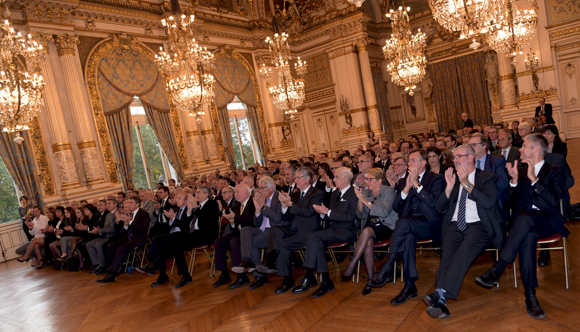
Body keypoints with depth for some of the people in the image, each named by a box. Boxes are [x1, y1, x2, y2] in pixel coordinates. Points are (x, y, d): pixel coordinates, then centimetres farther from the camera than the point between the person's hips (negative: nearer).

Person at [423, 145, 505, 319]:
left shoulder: (487, 178, 11)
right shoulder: (453, 177, 22)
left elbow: (489, 202, -10)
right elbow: (440, 208, 14)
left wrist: (466, 184, -11)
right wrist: (449, 187, 0)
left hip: (478, 225, -3)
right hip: (455, 225, 3)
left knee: (465, 250, -34)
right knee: (447, 254, -27)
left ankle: (440, 292, -41)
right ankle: (441, 301, -37)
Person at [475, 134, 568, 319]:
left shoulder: (555, 171, 10)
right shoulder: (520, 171, 20)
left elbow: (554, 201, -8)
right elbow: (510, 202, 11)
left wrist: (533, 178, -15)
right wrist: (514, 180, -4)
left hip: (545, 221, -2)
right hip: (522, 221, 2)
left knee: (524, 218, -38)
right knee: (528, 235, -35)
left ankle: (496, 270, -41)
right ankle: (530, 295, -36)